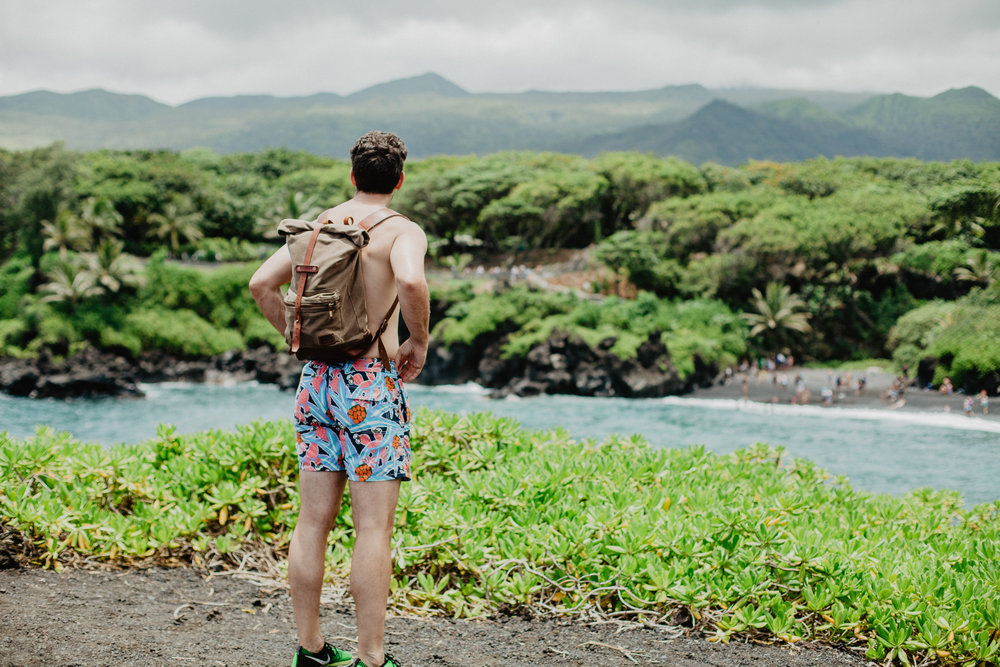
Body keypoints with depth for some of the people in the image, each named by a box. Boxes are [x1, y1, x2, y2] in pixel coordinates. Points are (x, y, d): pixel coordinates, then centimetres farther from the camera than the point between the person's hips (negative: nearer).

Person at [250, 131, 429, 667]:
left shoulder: (316, 226, 10)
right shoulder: (401, 231, -8)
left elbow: (261, 285, 8)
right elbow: (411, 282, -28)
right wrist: (418, 341, -12)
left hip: (317, 380, 6)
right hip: (370, 383, -6)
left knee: (313, 520, 10)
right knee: (373, 528, -2)